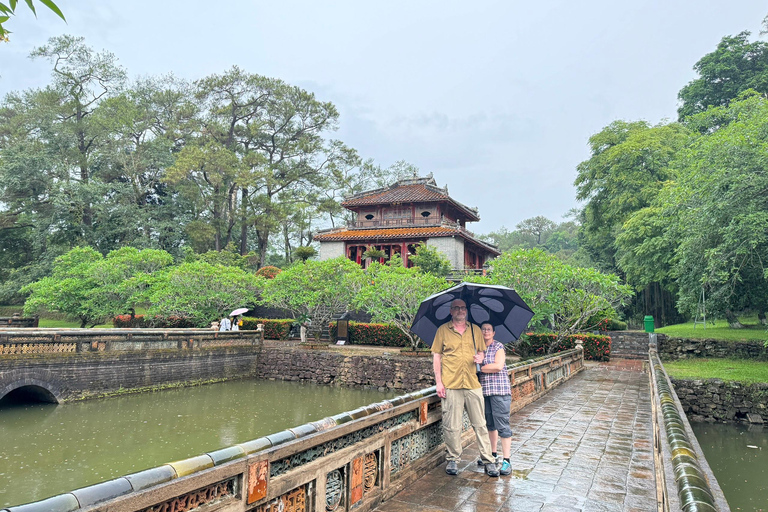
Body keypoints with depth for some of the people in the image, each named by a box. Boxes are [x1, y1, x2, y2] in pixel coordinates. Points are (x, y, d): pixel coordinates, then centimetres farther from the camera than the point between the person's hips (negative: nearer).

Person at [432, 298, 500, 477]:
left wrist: (480, 357, -2)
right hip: (451, 384, -2)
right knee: (452, 426, 1)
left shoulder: (475, 329, 14)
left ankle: (488, 460, 14)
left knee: (480, 424, 5)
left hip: (472, 384, 2)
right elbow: (436, 356, 5)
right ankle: (453, 459, 17)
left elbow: (481, 351, 23)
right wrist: (438, 382, -2)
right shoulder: (443, 330, 6)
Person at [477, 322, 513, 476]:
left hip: (500, 390, -5)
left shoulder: (498, 347, -4)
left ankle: (506, 461, -1)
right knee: (490, 424, 14)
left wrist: (480, 368, -11)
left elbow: (498, 366, -16)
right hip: (484, 391, 6)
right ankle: (493, 455, 27)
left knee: (502, 425, -6)